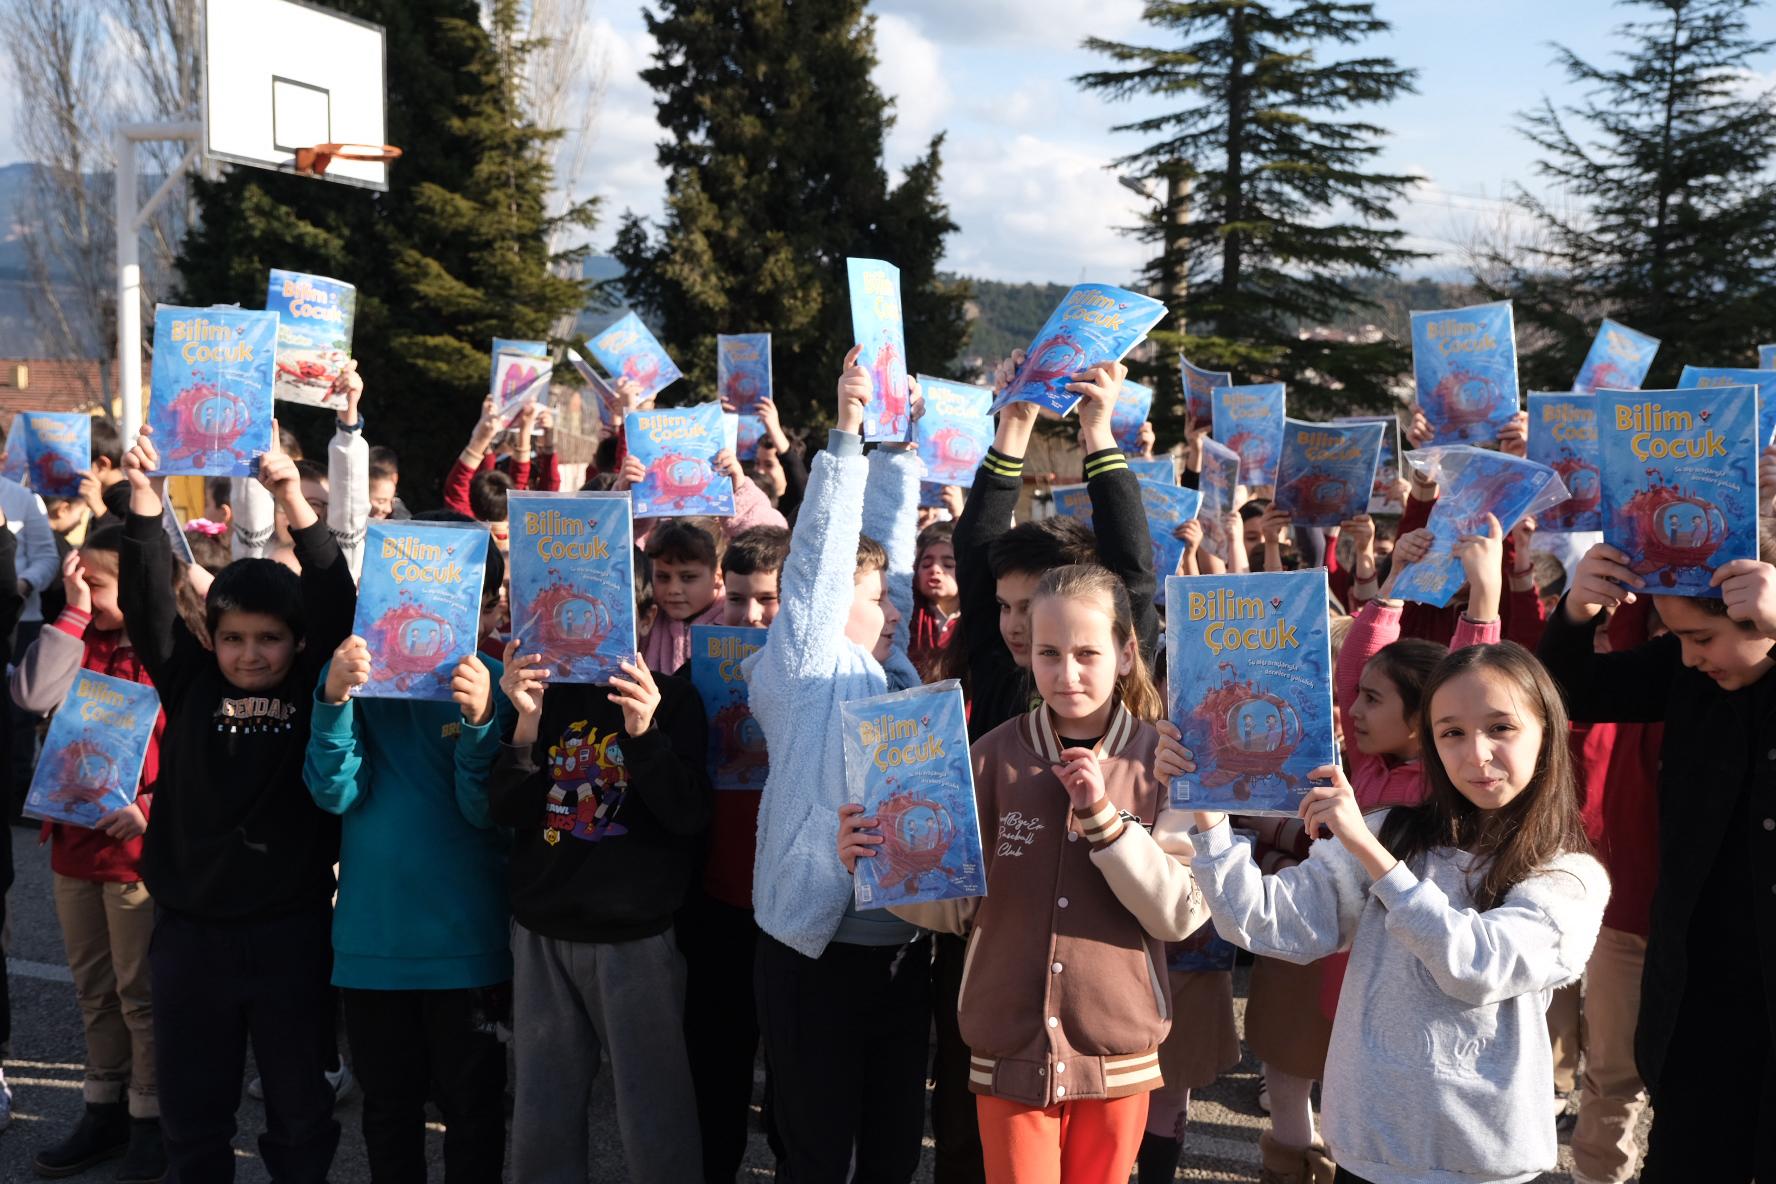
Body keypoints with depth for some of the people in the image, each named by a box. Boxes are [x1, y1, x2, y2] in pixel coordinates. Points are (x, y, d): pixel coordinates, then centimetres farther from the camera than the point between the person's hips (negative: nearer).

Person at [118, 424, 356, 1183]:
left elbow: (337, 602, -14)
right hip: (189, 929, 2)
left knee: (300, 1110, 12)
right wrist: (146, 502, -20)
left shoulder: (314, 689, -3)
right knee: (192, 1114, 13)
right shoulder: (191, 685, 1)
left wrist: (296, 507, -25)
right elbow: (149, 604, -8)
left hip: (291, 928, -1)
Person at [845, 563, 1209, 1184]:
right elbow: (958, 905, 0)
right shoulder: (996, 756, -4)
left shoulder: (1162, 761, -5)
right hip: (1009, 1048, 0)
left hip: (1117, 1055, 0)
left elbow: (1182, 915, -10)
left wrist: (1102, 816, -20)